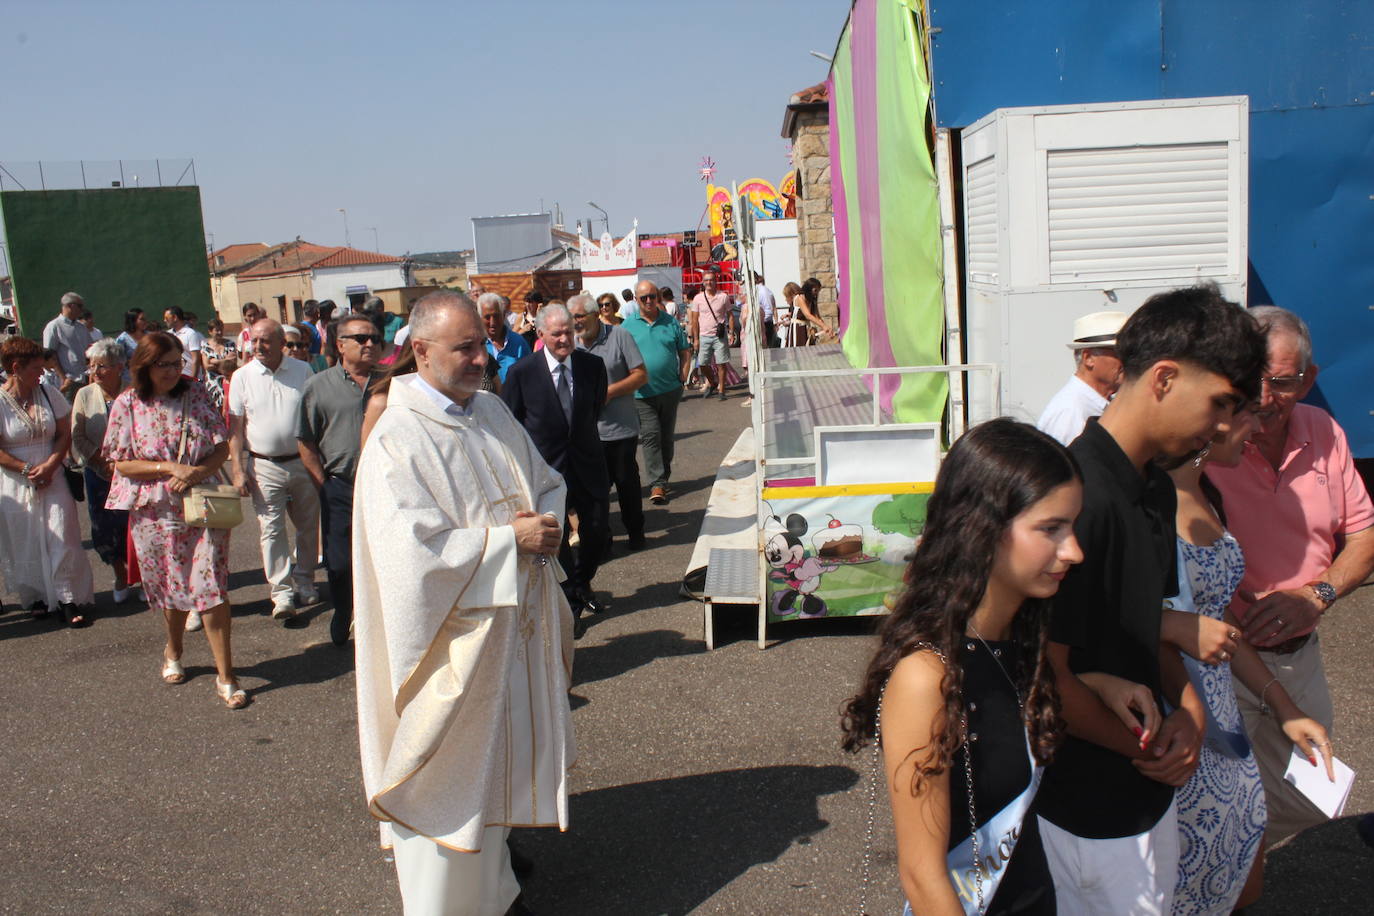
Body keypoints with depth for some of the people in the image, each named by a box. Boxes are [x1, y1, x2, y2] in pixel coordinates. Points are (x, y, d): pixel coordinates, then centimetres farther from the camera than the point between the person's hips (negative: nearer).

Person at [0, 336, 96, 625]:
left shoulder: (49, 393, 1)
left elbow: (65, 434, 4)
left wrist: (49, 466, -9)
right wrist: (28, 470, -13)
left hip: (51, 479, 2)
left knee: (61, 538, -3)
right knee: (23, 543, 8)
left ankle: (69, 600, 4)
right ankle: (36, 597, 24)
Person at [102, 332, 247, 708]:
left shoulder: (195, 396, 2)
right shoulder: (127, 405, -1)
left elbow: (221, 446, 1)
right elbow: (121, 463, -4)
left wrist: (198, 471, -17)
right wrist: (170, 468, -16)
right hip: (156, 511, 1)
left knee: (211, 586, -6)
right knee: (173, 587, 14)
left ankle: (225, 675, -1)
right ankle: (174, 651, 42)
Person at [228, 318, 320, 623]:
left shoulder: (302, 371, 3)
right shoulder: (242, 377, 0)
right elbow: (235, 426, 1)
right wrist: (237, 469, -5)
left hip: (303, 462, 2)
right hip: (264, 466, -1)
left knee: (308, 526, 10)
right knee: (271, 529, -4)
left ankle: (304, 581, 26)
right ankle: (282, 592, 1)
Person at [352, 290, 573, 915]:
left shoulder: (492, 412, 6)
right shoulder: (397, 441, -18)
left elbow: (547, 481, 15)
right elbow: (411, 550, -26)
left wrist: (546, 520, -8)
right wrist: (510, 540, -21)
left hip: (514, 619, 8)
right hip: (450, 634, -8)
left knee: (502, 752, 21)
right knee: (450, 768, 5)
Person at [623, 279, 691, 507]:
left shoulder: (671, 323, 5)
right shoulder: (628, 326, 1)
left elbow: (685, 353, 10)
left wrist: (682, 379, 2)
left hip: (670, 391, 2)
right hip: (642, 394, -2)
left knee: (667, 437, 12)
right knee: (650, 436, -9)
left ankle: (663, 477, 26)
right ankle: (657, 484, -9)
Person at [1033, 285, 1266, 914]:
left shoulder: (1158, 490, 5)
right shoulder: (1080, 496, -27)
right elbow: (1047, 676, -25)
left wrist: (1188, 708, -3)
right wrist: (1147, 750, -11)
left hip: (1150, 788, 9)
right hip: (1089, 809, -9)